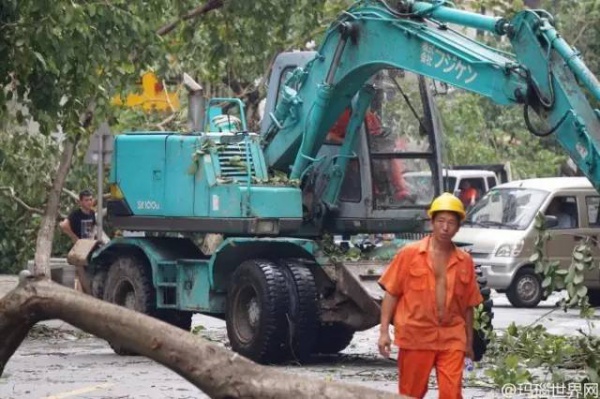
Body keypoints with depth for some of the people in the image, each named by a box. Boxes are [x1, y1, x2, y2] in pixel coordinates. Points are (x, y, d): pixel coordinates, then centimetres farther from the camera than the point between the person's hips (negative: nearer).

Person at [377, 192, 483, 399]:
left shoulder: (464, 261, 8)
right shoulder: (409, 254, 0)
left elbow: (468, 305, 13)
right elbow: (391, 293, 0)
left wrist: (469, 342, 14)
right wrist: (384, 331, -6)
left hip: (451, 338, 2)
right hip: (415, 335, -2)